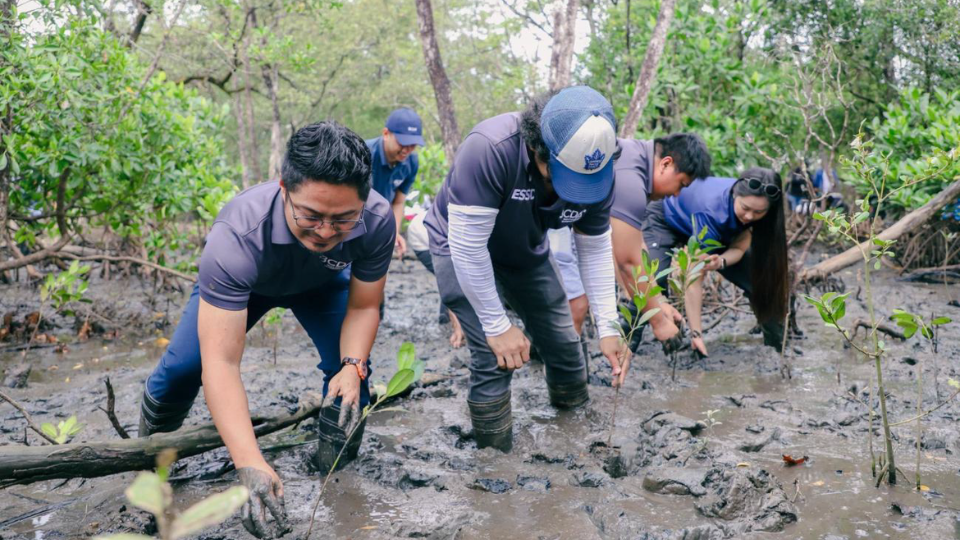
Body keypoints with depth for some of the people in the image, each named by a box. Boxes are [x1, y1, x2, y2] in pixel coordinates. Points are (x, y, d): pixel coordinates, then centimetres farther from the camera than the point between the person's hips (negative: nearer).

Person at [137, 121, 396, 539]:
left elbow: (363, 306, -20)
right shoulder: (236, 235, -47)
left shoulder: (377, 221, -38)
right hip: (240, 280, -2)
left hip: (322, 282, 2)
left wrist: (353, 366, -40)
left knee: (349, 373, -17)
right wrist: (250, 464, -58)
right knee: (182, 367, -13)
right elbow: (220, 363, -49)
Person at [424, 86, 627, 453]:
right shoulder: (489, 149, -40)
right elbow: (468, 246, -34)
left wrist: (608, 327, -13)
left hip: (526, 252, 5)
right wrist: (497, 326, -27)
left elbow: (596, 249, -8)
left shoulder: (595, 170, -22)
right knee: (496, 358, -17)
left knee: (563, 343, 5)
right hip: (463, 248, -5)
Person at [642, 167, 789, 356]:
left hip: (717, 231, 5)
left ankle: (780, 348, 10)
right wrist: (696, 333, -41)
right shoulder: (711, 210, -42)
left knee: (760, 279, -6)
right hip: (667, 221, -5)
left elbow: (738, 248, -20)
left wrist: (721, 261, -45)